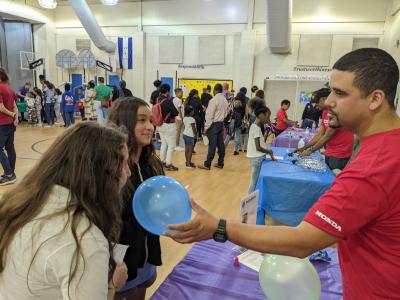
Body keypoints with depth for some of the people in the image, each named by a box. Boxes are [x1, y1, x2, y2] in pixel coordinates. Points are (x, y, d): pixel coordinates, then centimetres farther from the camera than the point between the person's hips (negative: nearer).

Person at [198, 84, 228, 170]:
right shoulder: (225, 100, 8)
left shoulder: (214, 100, -15)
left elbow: (210, 115, -16)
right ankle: (220, 163, 18)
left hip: (214, 124, -7)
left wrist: (206, 127, -12)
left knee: (212, 145, -6)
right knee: (220, 144, 10)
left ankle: (207, 165, 0)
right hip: (221, 123, 7)